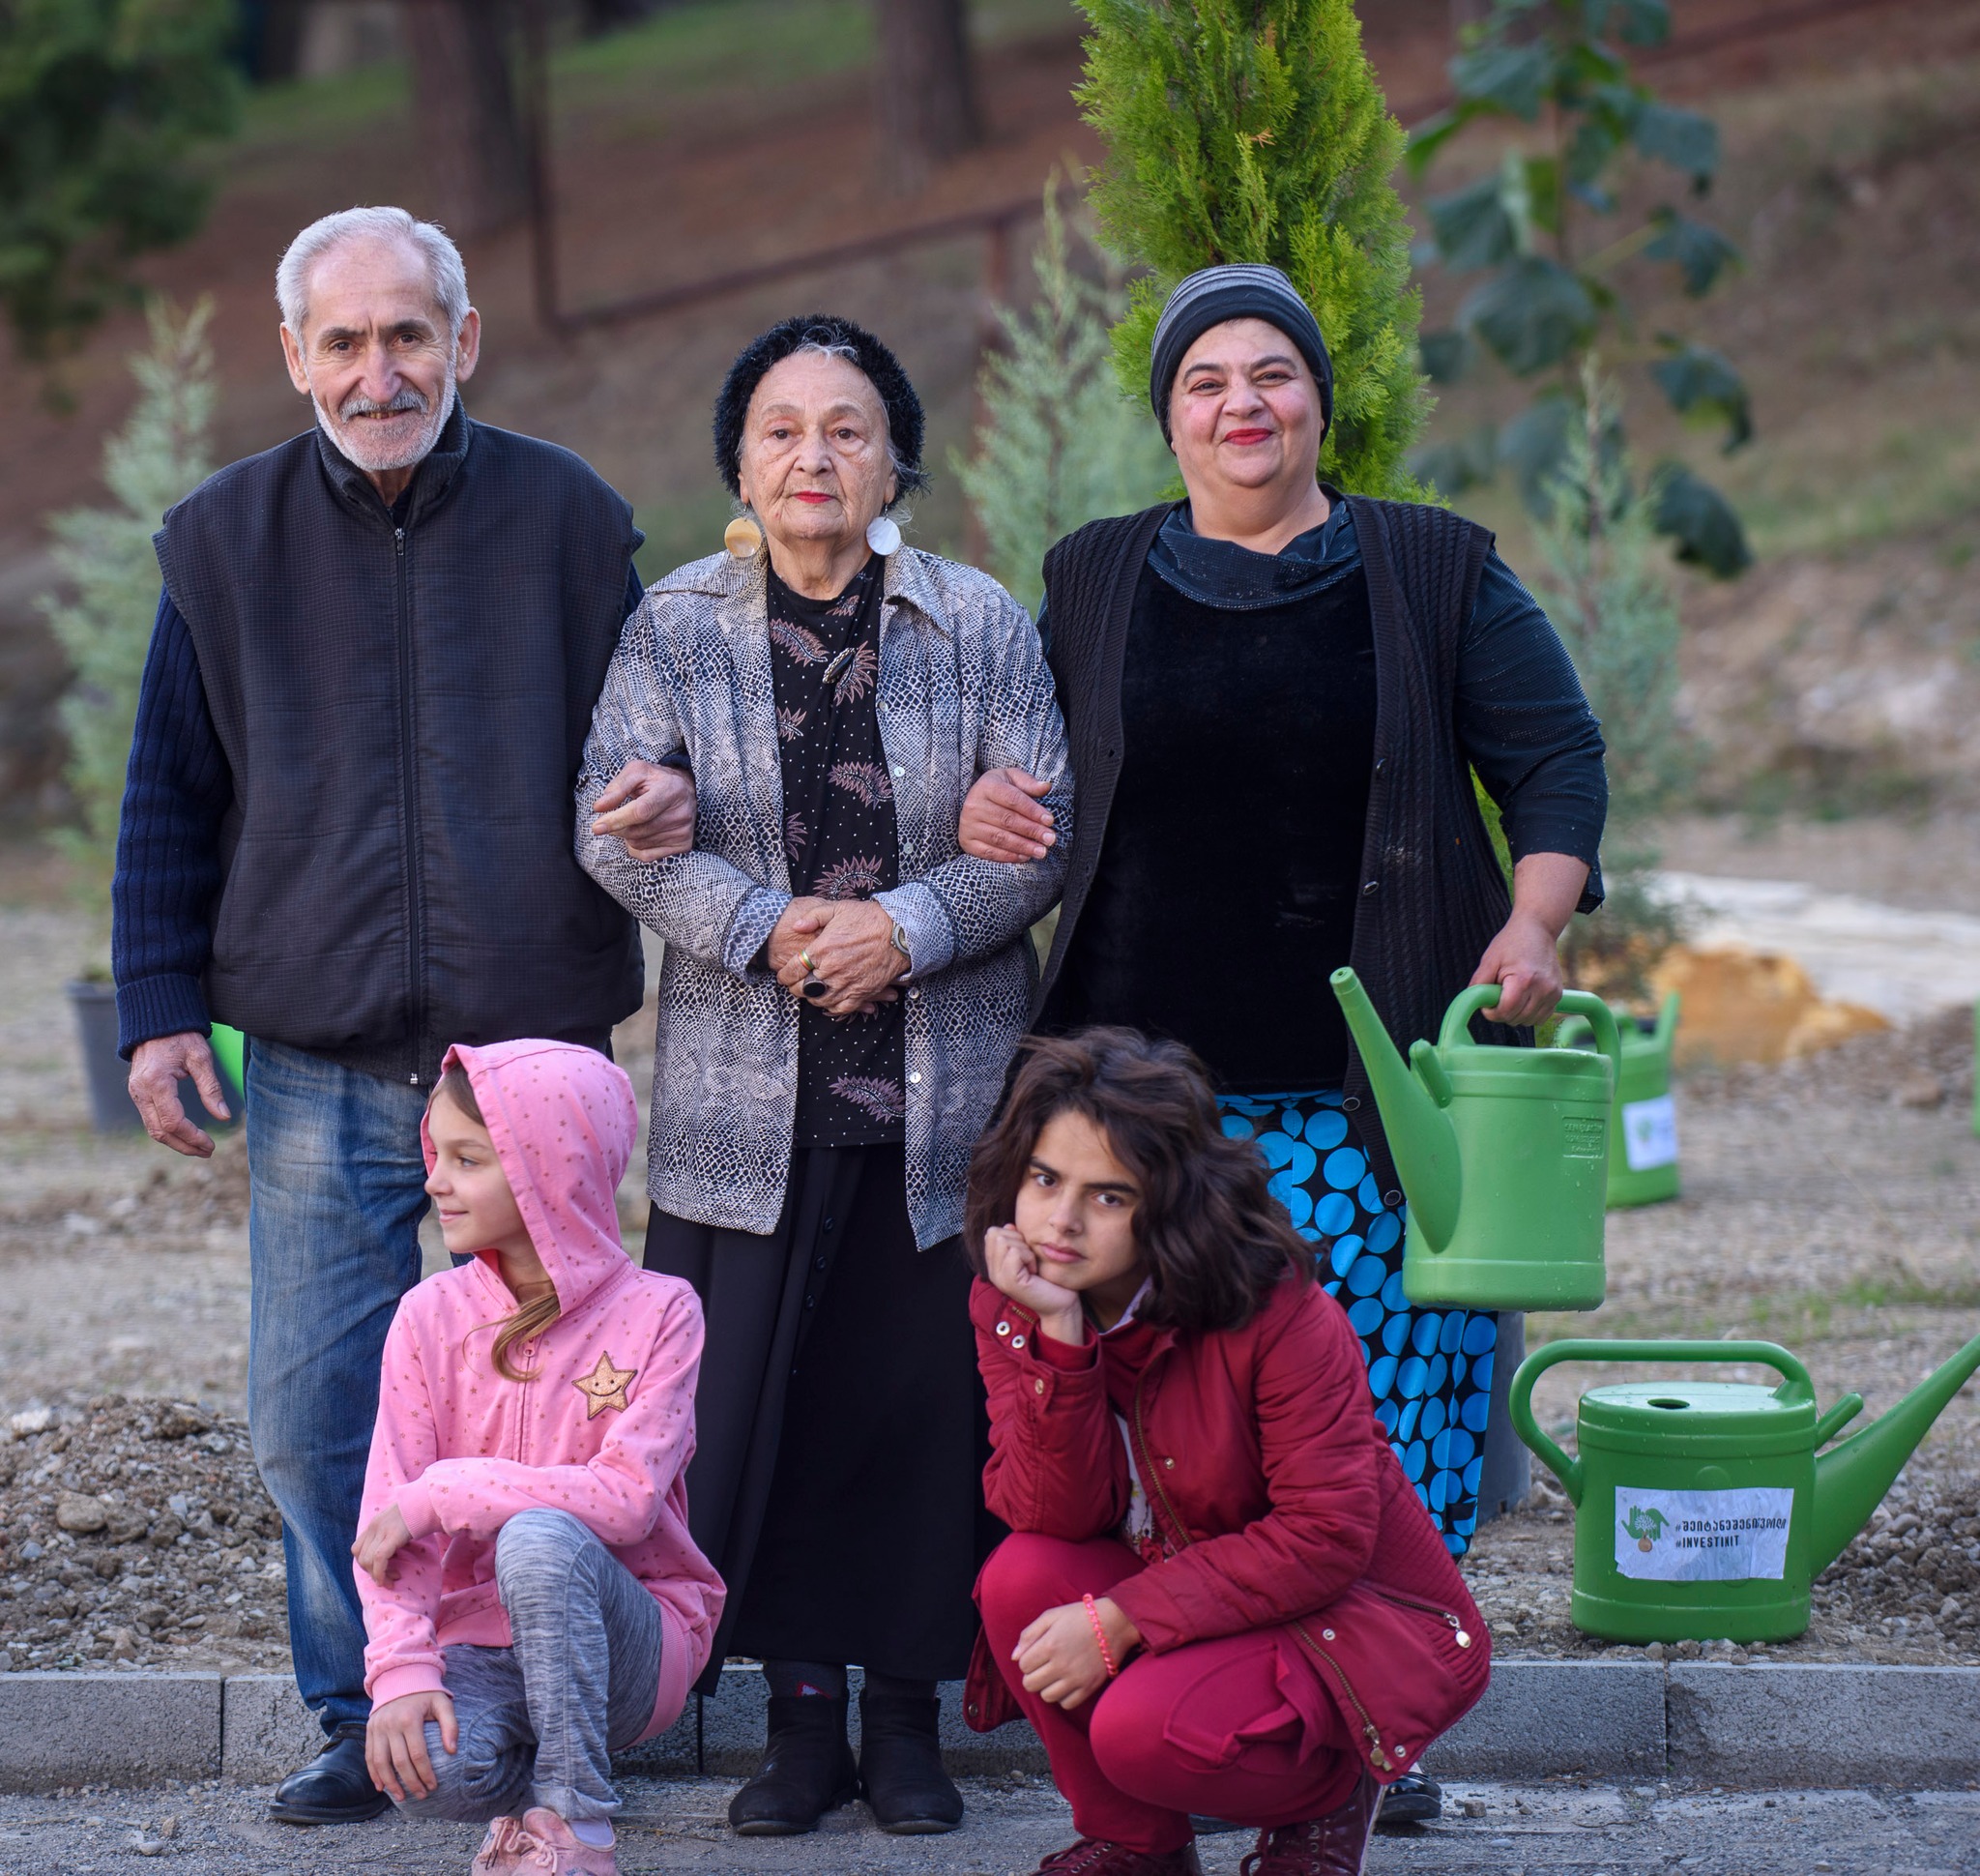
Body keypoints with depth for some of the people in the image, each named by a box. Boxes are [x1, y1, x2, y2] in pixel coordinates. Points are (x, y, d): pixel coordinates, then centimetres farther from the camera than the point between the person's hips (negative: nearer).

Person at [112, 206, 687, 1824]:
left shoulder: (566, 522, 4)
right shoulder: (226, 542, 6)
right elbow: (171, 802, 11)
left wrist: (659, 812, -9)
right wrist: (161, 1009, 4)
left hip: (533, 1047, -1)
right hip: (317, 1067, 1)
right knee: (316, 1414, 1)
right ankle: (367, 1723, 15)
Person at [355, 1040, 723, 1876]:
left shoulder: (655, 1312, -7)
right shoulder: (432, 1316, 1)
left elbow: (627, 1499, -19)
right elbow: (389, 1522, -5)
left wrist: (442, 1493, -21)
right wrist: (402, 1669, -21)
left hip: (626, 1637, -2)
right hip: (478, 1637, 2)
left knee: (539, 1538, -35)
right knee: (430, 1765, -33)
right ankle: (528, 1780, 4)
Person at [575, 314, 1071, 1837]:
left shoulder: (982, 625, 4)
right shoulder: (677, 627, 4)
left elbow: (1042, 835, -1)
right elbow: (617, 827, -4)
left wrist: (904, 928, -15)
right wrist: (765, 929, -16)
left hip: (945, 1090, 0)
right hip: (748, 1096, 0)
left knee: (927, 1388, 1)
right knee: (758, 1397, -1)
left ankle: (909, 1710, 14)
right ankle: (803, 1711, 11)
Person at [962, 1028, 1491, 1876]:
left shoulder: (1278, 1313, -23)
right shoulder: (1006, 1306, -8)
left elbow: (1327, 1537, -24)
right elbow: (1054, 1517, -17)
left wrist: (1123, 1621, -28)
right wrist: (1057, 1338, -30)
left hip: (1354, 1613, -6)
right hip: (1190, 1595, 6)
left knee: (1143, 1728, -31)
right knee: (1022, 1578, -23)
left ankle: (1327, 1797, 4)